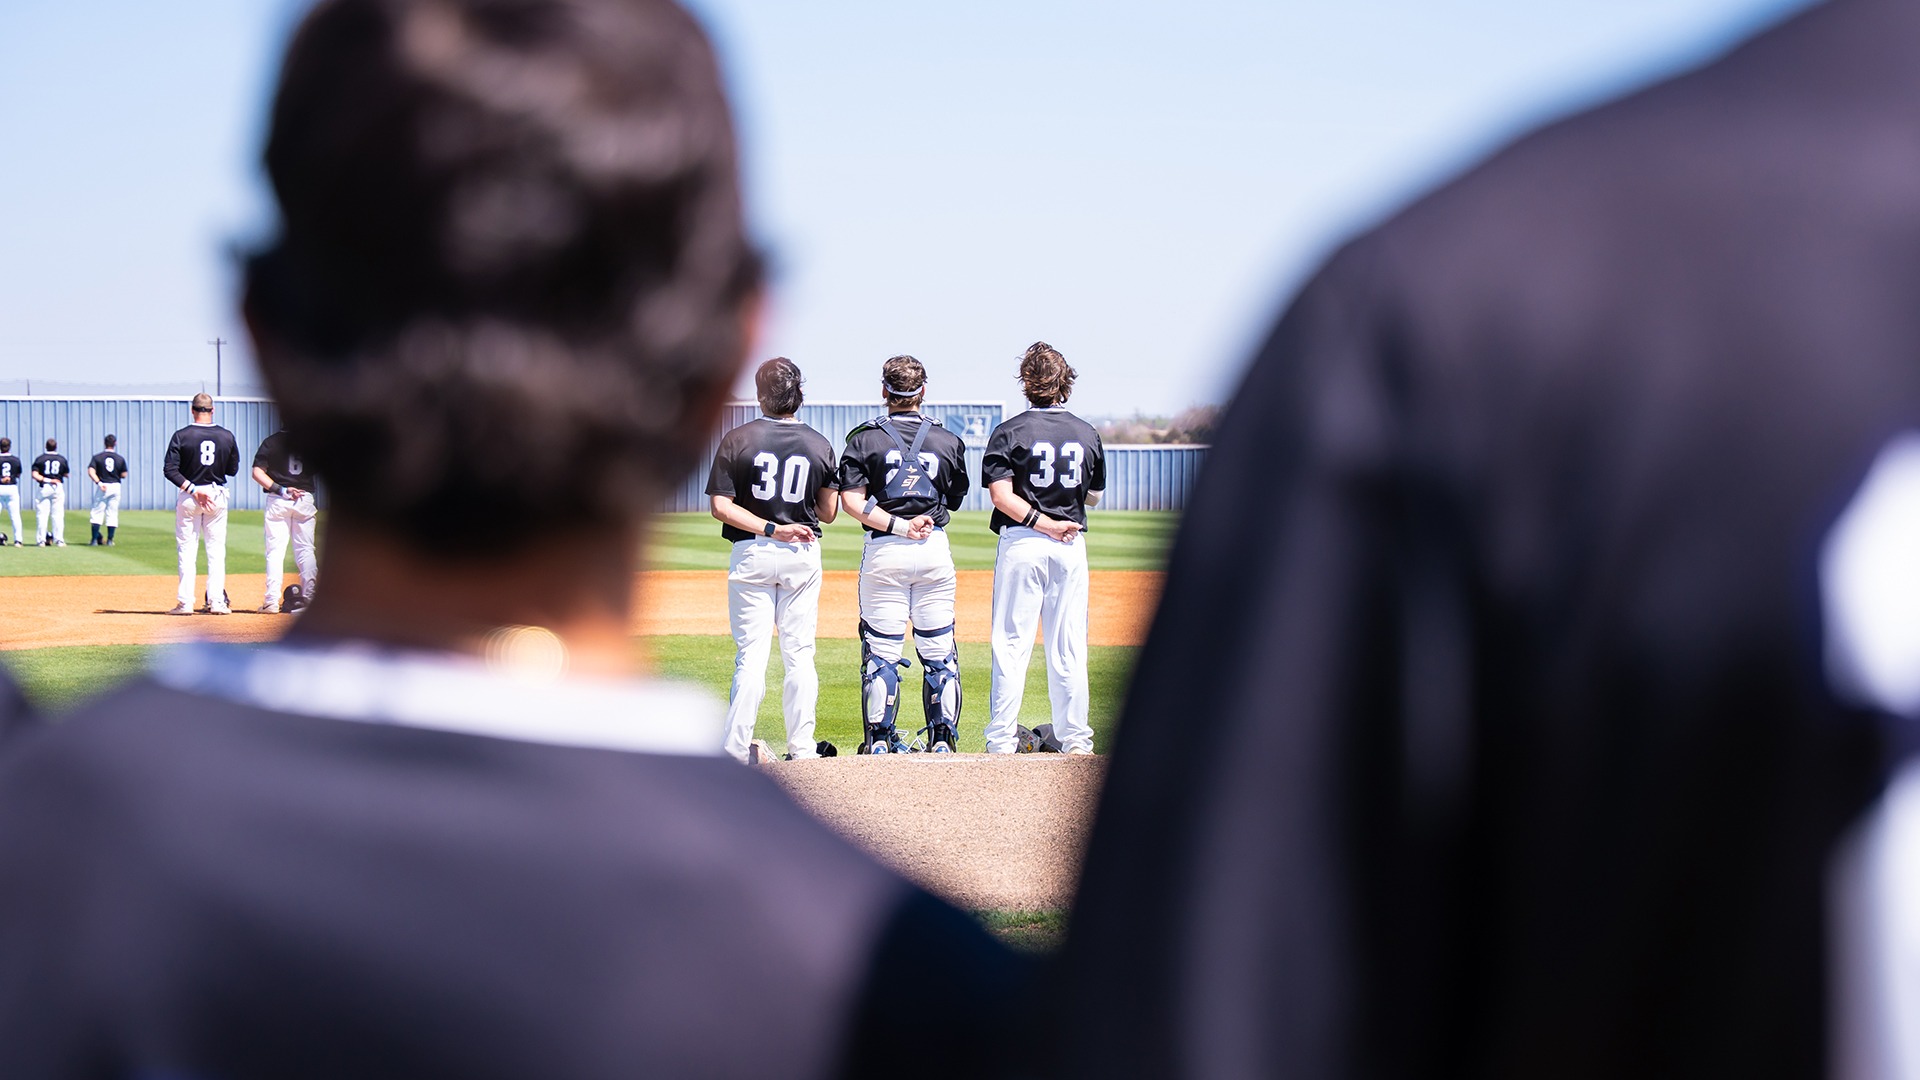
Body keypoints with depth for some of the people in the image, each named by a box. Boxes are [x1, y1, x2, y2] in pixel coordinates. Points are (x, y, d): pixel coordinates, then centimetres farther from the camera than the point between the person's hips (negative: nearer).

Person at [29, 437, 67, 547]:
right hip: (58, 488, 1)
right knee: (58, 514, 2)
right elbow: (66, 474, 11)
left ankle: (42, 540, 1)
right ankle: (59, 540, 0)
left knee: (42, 514, 3)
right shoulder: (62, 459, 3)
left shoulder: (40, 459, 0)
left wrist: (45, 479, -9)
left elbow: (35, 475, -9)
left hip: (44, 488, -1)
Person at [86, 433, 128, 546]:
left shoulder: (97, 457, -3)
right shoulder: (120, 459, 1)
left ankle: (95, 540, -4)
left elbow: (91, 471, -16)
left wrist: (99, 483, -20)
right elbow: (124, 475, 4)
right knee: (112, 514, 7)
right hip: (115, 486, 2)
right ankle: (109, 540, 6)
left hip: (102, 487, -2)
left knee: (97, 513, 3)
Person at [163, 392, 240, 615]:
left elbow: (169, 469, -14)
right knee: (216, 550, 7)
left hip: (188, 497, -2)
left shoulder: (182, 436, -8)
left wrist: (191, 489, -15)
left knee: (186, 549, 3)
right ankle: (216, 602, 3)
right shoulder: (227, 436, -2)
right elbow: (233, 469, 6)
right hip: (217, 495, 2)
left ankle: (185, 603, 0)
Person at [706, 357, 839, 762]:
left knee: (751, 656, 0)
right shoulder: (819, 444, 0)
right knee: (799, 656, 6)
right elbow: (829, 513, 4)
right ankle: (801, 750, 7)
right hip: (803, 558, 1)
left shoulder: (737, 440, -5)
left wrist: (770, 529, -12)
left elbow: (721, 507, -11)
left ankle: (736, 751, -2)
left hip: (751, 555, -1)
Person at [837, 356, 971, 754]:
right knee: (939, 650, 7)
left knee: (881, 648, 2)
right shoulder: (948, 441, 5)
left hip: (883, 553, -2)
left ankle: (879, 740, 1)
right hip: (935, 549, 2)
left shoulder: (865, 438, -1)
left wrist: (898, 526, -13)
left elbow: (851, 501, -10)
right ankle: (943, 741, 7)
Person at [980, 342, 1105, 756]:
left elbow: (1001, 494, -15)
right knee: (1069, 647, 7)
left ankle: (1002, 741, -2)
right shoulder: (1087, 435, 5)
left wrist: (1040, 522, -14)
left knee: (1012, 643, 0)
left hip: (1021, 542, -3)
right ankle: (1075, 739, 10)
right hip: (1071, 546, 3)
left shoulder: (1010, 432, -4)